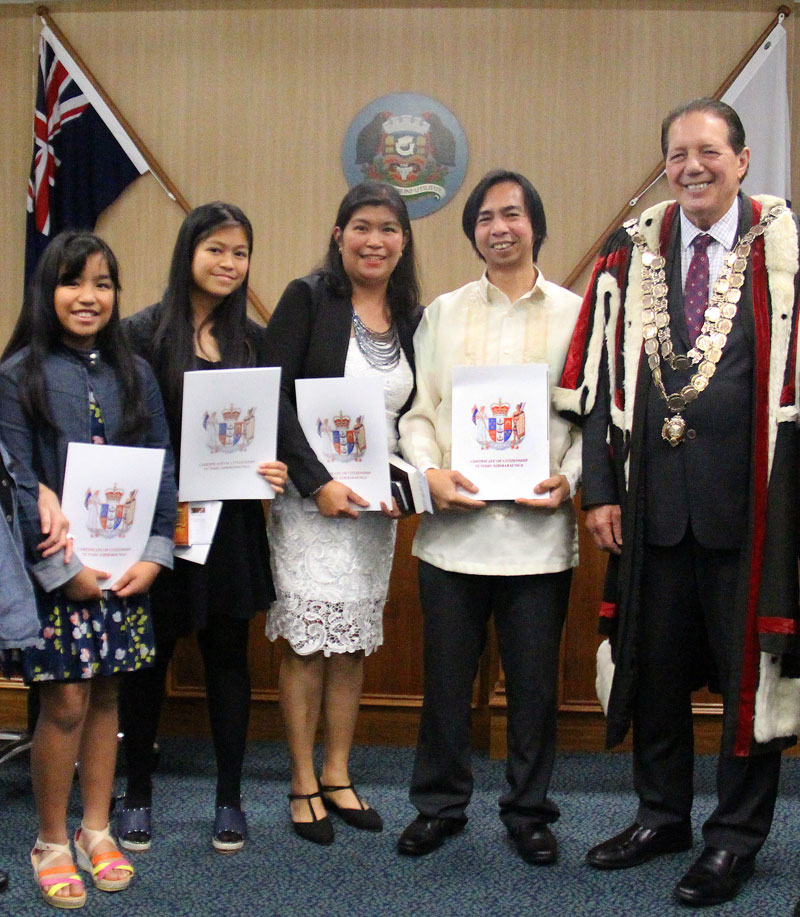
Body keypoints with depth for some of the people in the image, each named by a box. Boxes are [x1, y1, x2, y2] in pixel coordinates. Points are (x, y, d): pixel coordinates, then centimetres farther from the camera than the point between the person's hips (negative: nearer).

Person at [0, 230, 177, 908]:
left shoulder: (135, 373, 7)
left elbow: (162, 469, 7)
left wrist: (154, 553, -4)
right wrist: (63, 567, -13)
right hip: (54, 566, -4)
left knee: (105, 693, 11)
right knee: (65, 701, -1)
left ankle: (96, 831, 25)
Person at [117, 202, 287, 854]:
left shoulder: (254, 340, 7)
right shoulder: (144, 333, -5)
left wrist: (277, 469, -9)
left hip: (232, 524, 3)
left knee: (229, 654, 9)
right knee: (151, 656, 8)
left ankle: (230, 800, 21)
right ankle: (138, 794, 25)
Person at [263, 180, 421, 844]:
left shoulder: (413, 318, 9)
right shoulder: (308, 299, -5)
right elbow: (272, 396, -11)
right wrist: (318, 481, -16)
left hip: (377, 507, 5)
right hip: (311, 500, -4)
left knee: (355, 642, 10)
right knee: (309, 642, -1)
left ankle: (338, 776, 24)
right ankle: (303, 784, 14)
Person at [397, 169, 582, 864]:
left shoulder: (575, 314, 7)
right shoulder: (442, 313, 12)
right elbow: (418, 410, 8)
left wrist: (569, 477, -12)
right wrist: (430, 472, -9)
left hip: (539, 529, -1)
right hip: (453, 526, 1)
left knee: (534, 681, 7)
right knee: (446, 676, 9)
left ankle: (529, 811, 25)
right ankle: (440, 805, 26)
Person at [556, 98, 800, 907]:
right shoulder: (632, 255, 7)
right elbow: (600, 380, 6)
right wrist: (599, 488, 0)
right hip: (653, 498, 4)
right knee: (653, 663, 14)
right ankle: (662, 815, 33)